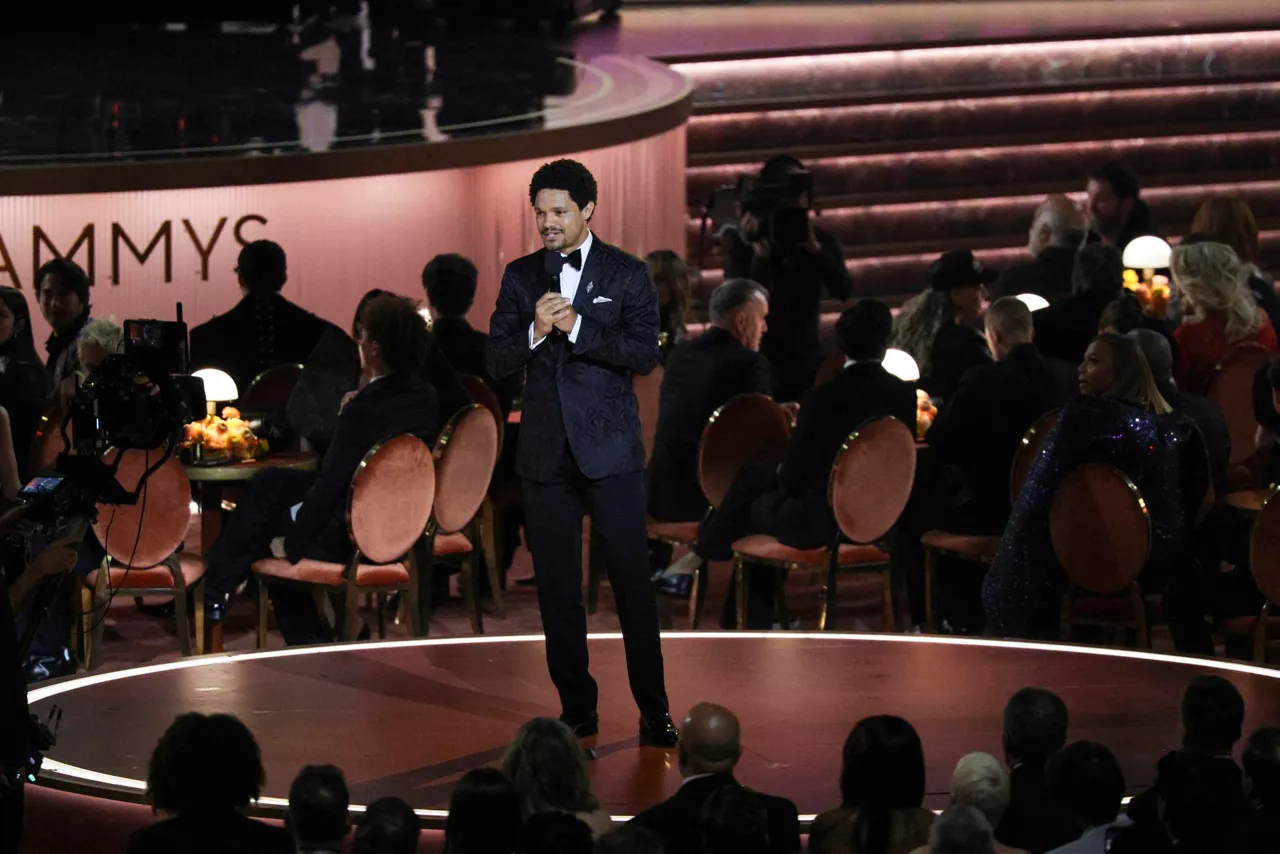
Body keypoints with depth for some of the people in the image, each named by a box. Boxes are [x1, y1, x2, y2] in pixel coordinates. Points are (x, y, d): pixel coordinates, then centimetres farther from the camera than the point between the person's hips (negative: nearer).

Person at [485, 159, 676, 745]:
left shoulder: (627, 274, 1)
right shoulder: (520, 276, 9)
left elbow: (645, 354, -9)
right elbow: (495, 360, 4)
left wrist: (576, 328, -19)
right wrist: (534, 333, -15)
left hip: (610, 449, -3)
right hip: (545, 451, 3)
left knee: (632, 580, -5)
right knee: (556, 586, 5)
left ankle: (653, 710, 2)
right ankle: (577, 708, 13)